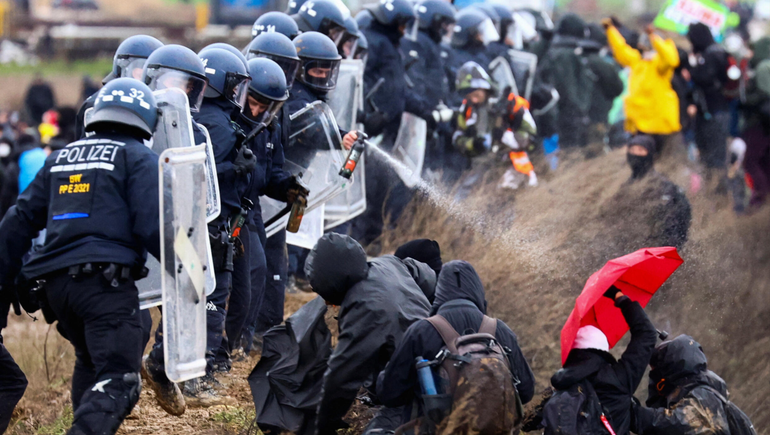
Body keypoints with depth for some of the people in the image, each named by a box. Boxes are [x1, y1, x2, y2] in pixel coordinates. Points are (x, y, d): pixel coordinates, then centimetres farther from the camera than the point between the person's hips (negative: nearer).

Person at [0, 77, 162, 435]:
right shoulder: (138, 158, 3)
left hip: (57, 284, 7)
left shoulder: (60, 159, 22)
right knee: (118, 382, -13)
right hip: (106, 281, -7)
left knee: (90, 364, 29)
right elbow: (151, 225, -9)